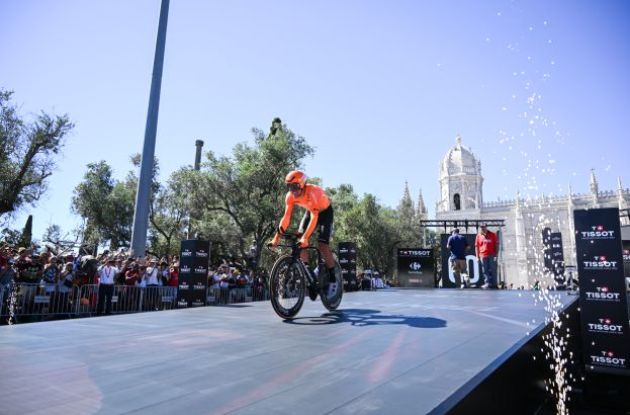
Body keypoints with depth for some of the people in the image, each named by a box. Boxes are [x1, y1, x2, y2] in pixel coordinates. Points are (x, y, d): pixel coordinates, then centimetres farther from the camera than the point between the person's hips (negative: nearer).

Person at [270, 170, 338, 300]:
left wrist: (305, 238, -52)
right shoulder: (290, 196, -20)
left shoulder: (312, 192, -37)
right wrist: (277, 236, -25)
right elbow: (286, 217, -18)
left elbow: (314, 217, -43)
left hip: (325, 212, -6)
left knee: (322, 245, -21)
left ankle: (333, 280, -6)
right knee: (299, 242, -12)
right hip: (310, 211, 6)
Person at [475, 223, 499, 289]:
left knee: (493, 270, 0)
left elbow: (496, 245, 3)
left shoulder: (493, 235, 4)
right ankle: (487, 283, 6)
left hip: (492, 255, -1)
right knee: (485, 271, 2)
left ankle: (494, 284, 5)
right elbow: (476, 246, 9)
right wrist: (477, 257, 3)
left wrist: (496, 255, -4)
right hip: (483, 256, 1)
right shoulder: (479, 236, 7)